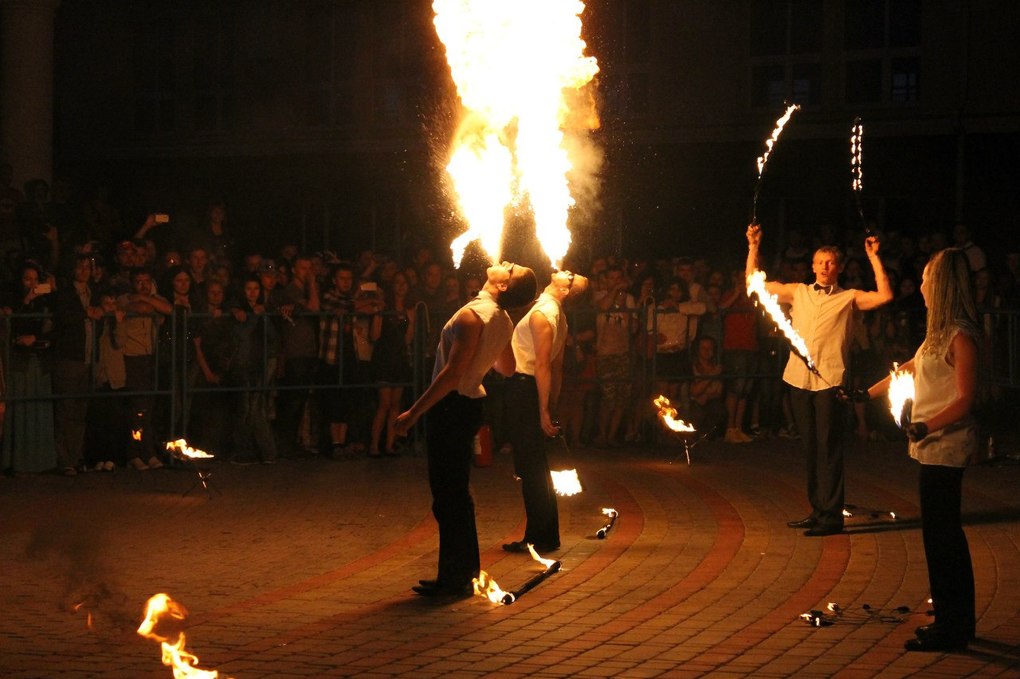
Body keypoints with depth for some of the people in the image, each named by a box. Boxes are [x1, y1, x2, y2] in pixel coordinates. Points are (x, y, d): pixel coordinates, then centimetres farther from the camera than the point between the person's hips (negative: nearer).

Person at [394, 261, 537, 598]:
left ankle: (454, 578, 3)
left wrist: (414, 412, -22)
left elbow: (452, 373, -25)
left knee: (448, 494, -2)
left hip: (451, 406, -9)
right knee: (455, 492, 17)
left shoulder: (472, 315, -21)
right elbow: (506, 368, 22)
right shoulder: (503, 321, 6)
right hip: (469, 403, 9)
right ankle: (464, 571, 25)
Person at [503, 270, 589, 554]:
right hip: (529, 386, 9)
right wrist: (550, 408, 19)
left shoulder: (542, 313, -16)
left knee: (530, 466, -4)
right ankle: (546, 535, 20)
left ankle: (539, 537, 0)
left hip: (523, 386, -9)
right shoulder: (559, 316, 13)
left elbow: (543, 365, -20)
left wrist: (544, 412, -21)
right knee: (536, 465, 15)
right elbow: (556, 367, 16)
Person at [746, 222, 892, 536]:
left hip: (829, 379, -4)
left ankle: (832, 516, -3)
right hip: (799, 378, 4)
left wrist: (874, 257, -7)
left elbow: (885, 296, -8)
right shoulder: (797, 292, 16)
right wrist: (753, 247, 12)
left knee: (828, 447, -5)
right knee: (809, 447, 10)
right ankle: (817, 511, 18)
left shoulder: (849, 298, 6)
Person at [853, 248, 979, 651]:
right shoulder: (940, 332, 13)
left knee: (940, 534, -6)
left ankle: (949, 629, 0)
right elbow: (908, 370, 25)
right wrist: (866, 394, 32)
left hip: (944, 447, -10)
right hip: (934, 447, 10)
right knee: (946, 533, 15)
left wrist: (926, 426, -30)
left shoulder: (960, 336, -16)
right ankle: (958, 622, 24)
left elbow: (965, 398, -20)